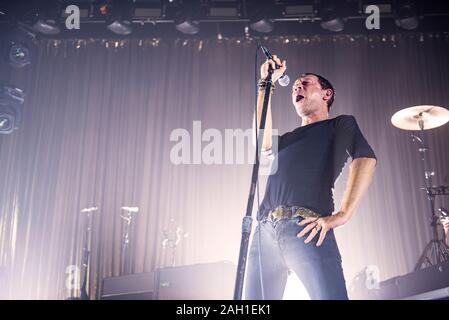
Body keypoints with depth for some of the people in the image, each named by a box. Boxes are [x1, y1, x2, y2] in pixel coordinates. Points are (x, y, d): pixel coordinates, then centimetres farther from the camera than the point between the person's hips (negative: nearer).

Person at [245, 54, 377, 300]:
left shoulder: (340, 124, 18)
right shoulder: (287, 138, 34)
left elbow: (366, 158, -1)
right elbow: (263, 143, 11)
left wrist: (342, 214, -15)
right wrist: (266, 85, 19)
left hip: (305, 228, -5)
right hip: (264, 231, 6)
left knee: (329, 295, -20)